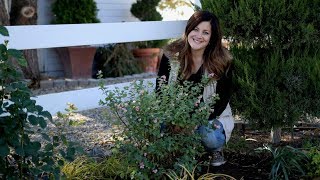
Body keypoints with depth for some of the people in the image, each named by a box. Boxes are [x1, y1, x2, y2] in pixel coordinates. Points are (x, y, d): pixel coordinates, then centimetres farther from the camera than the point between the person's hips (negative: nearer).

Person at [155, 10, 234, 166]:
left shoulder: (222, 61, -12)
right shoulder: (171, 54, -8)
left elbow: (221, 100, -10)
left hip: (210, 117, -1)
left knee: (210, 138, -33)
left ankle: (215, 150, 6)